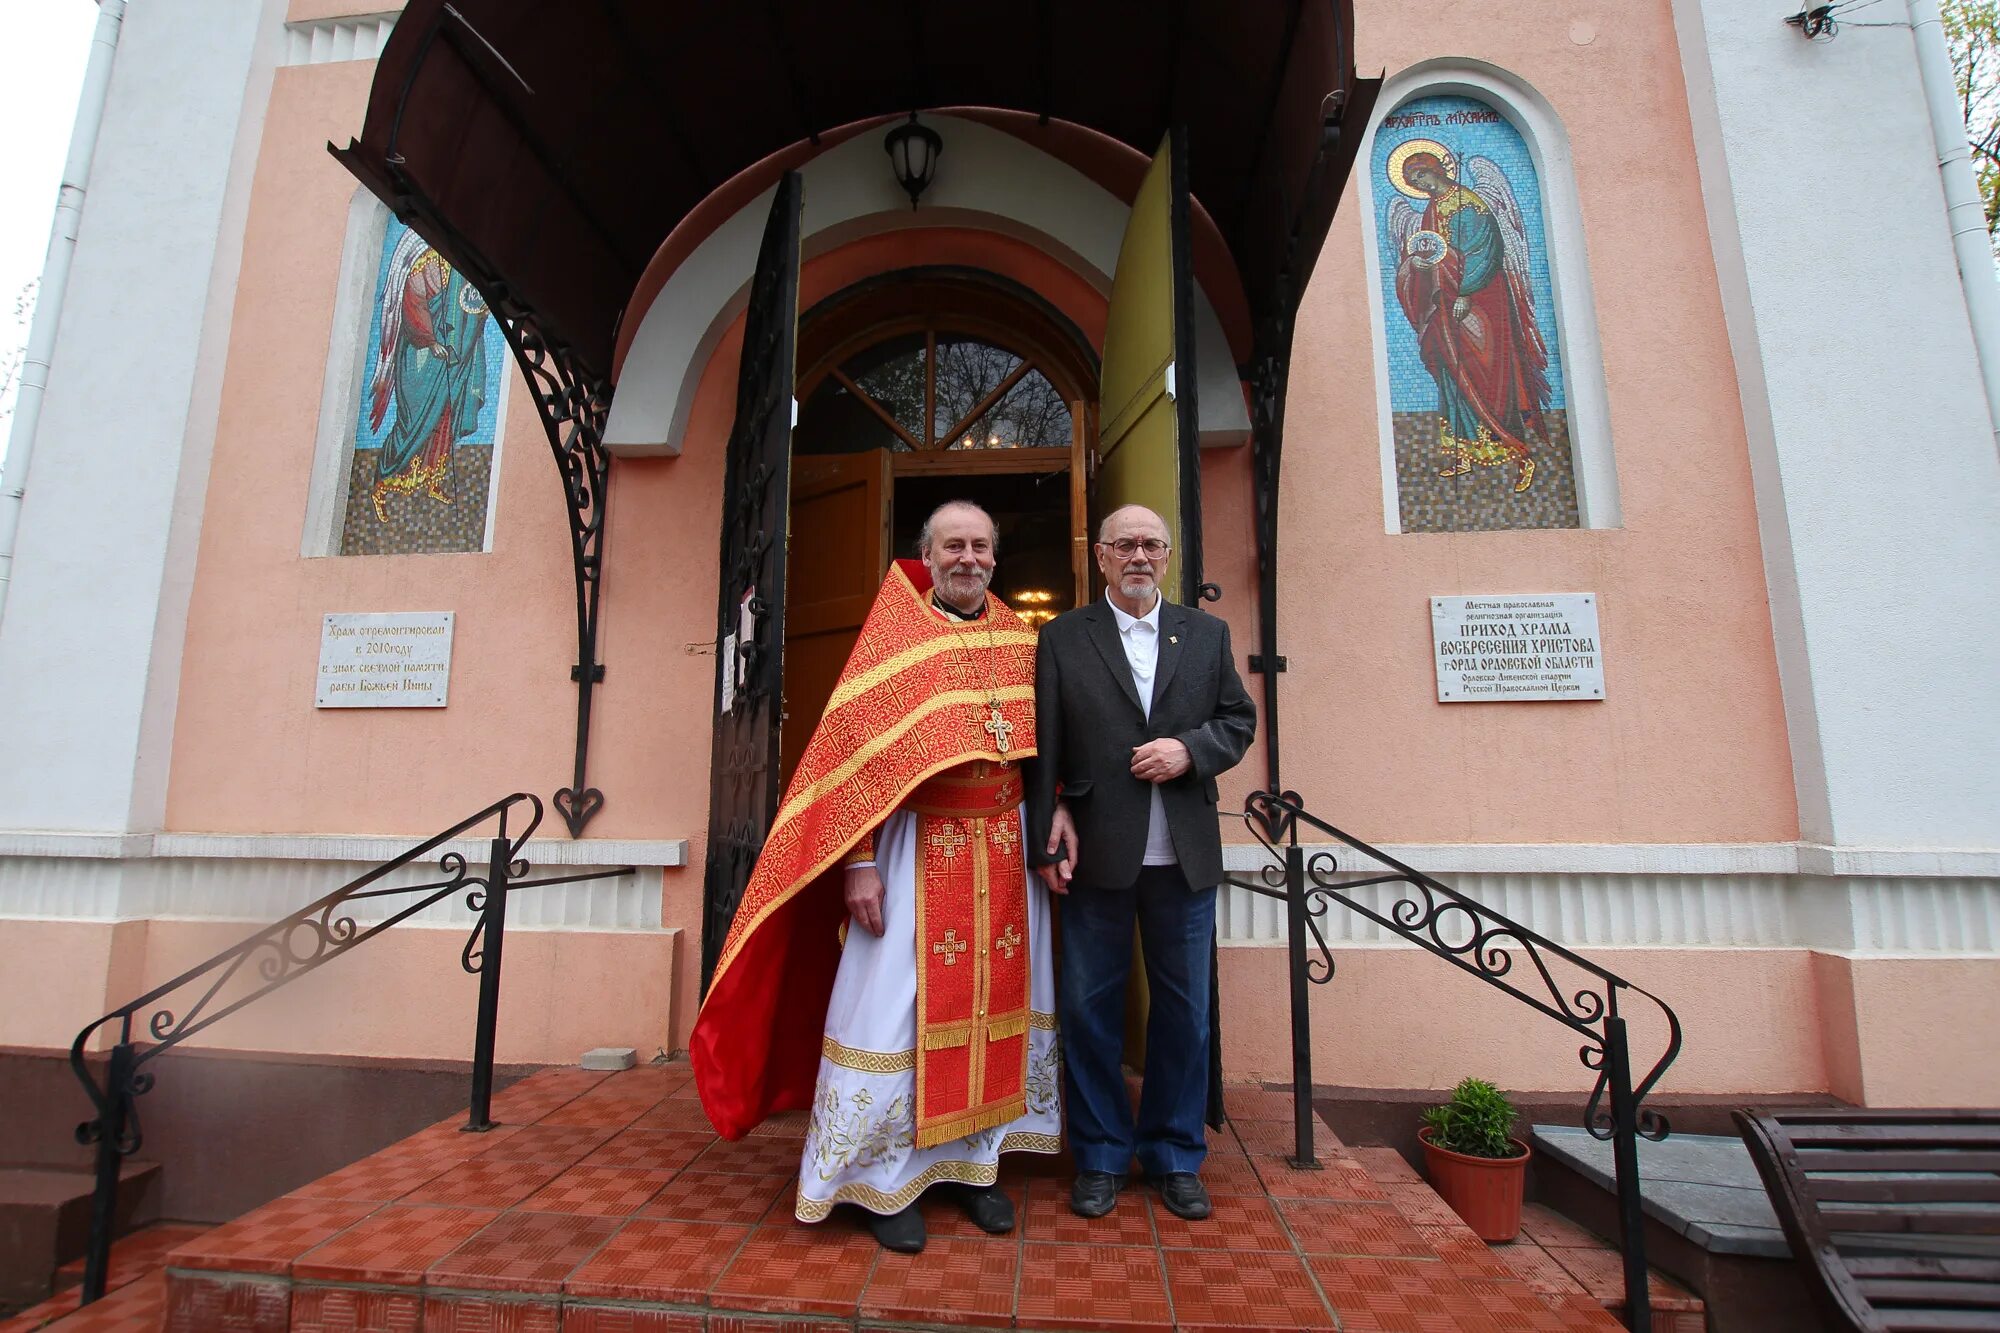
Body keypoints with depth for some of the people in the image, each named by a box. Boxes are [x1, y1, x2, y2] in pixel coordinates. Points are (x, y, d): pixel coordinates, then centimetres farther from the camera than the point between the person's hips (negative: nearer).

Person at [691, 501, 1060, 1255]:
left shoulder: (1021, 641, 8)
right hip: (917, 847, -4)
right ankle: (885, 1180, 20)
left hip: (1004, 848, 4)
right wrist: (859, 863, -14)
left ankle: (975, 1163, 28)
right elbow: (856, 752, -9)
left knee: (995, 998, 11)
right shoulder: (891, 637, -3)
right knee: (898, 1001, 1)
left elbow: (1042, 747, 13)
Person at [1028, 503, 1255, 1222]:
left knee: (1184, 1008, 13)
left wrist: (1190, 750, -10)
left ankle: (1176, 1156, 32)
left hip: (1185, 856, 2)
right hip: (1096, 853, -2)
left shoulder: (1208, 634, 11)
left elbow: (1239, 720, 10)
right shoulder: (1061, 637, 2)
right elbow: (1043, 742, -4)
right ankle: (1100, 1157, 28)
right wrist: (1050, 827, -12)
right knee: (1089, 1007, 9)